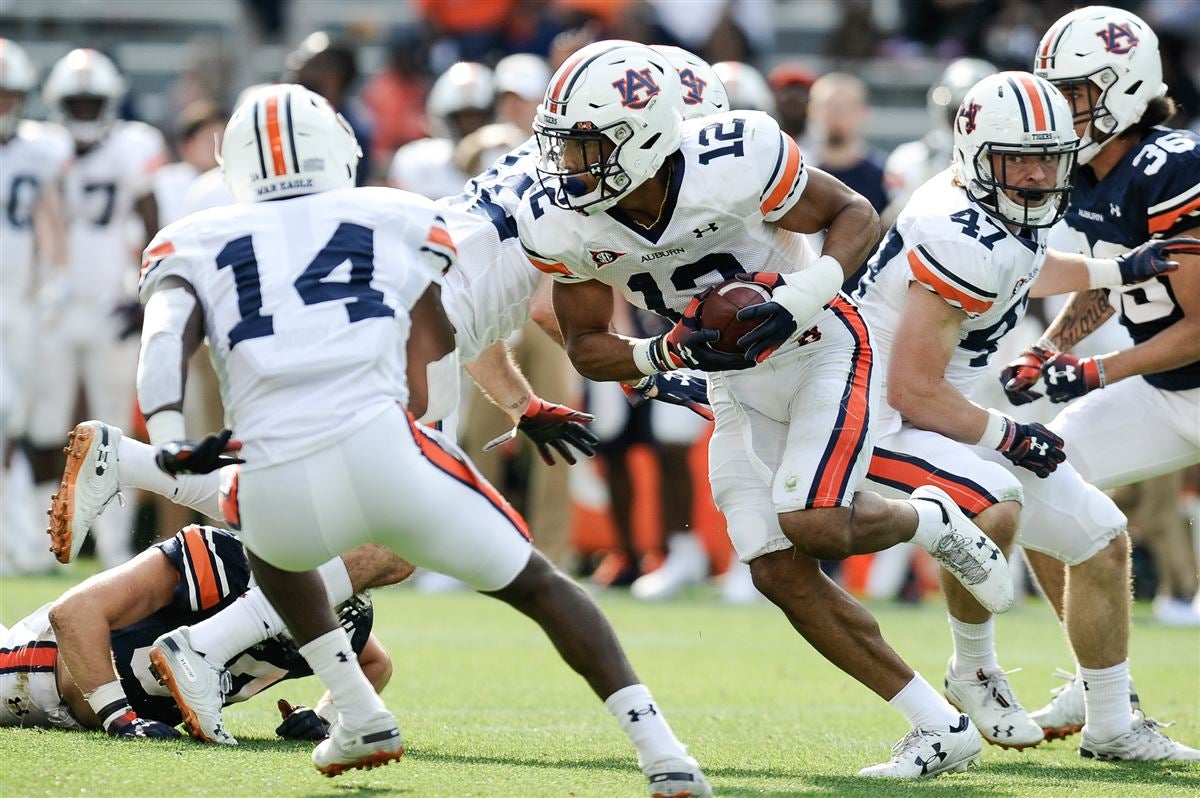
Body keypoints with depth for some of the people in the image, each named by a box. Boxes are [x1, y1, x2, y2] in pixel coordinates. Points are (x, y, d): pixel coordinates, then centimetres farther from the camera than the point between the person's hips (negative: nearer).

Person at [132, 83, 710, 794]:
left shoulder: (197, 242, 23)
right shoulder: (399, 220, 22)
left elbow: (166, 334, 2)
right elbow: (435, 370, 15)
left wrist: (170, 443, -5)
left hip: (279, 488, 1)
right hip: (383, 450, -1)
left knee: (272, 547, 39)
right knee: (537, 585, 18)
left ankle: (362, 721, 32)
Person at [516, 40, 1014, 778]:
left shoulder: (734, 166, -30)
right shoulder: (562, 226, -17)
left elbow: (856, 215, -15)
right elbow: (588, 349, -4)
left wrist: (799, 301, -31)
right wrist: (670, 355, -24)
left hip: (821, 351, -5)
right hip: (739, 385, 5)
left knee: (814, 529, -24)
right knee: (782, 574, -2)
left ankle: (933, 521, 11)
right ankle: (943, 730, 8)